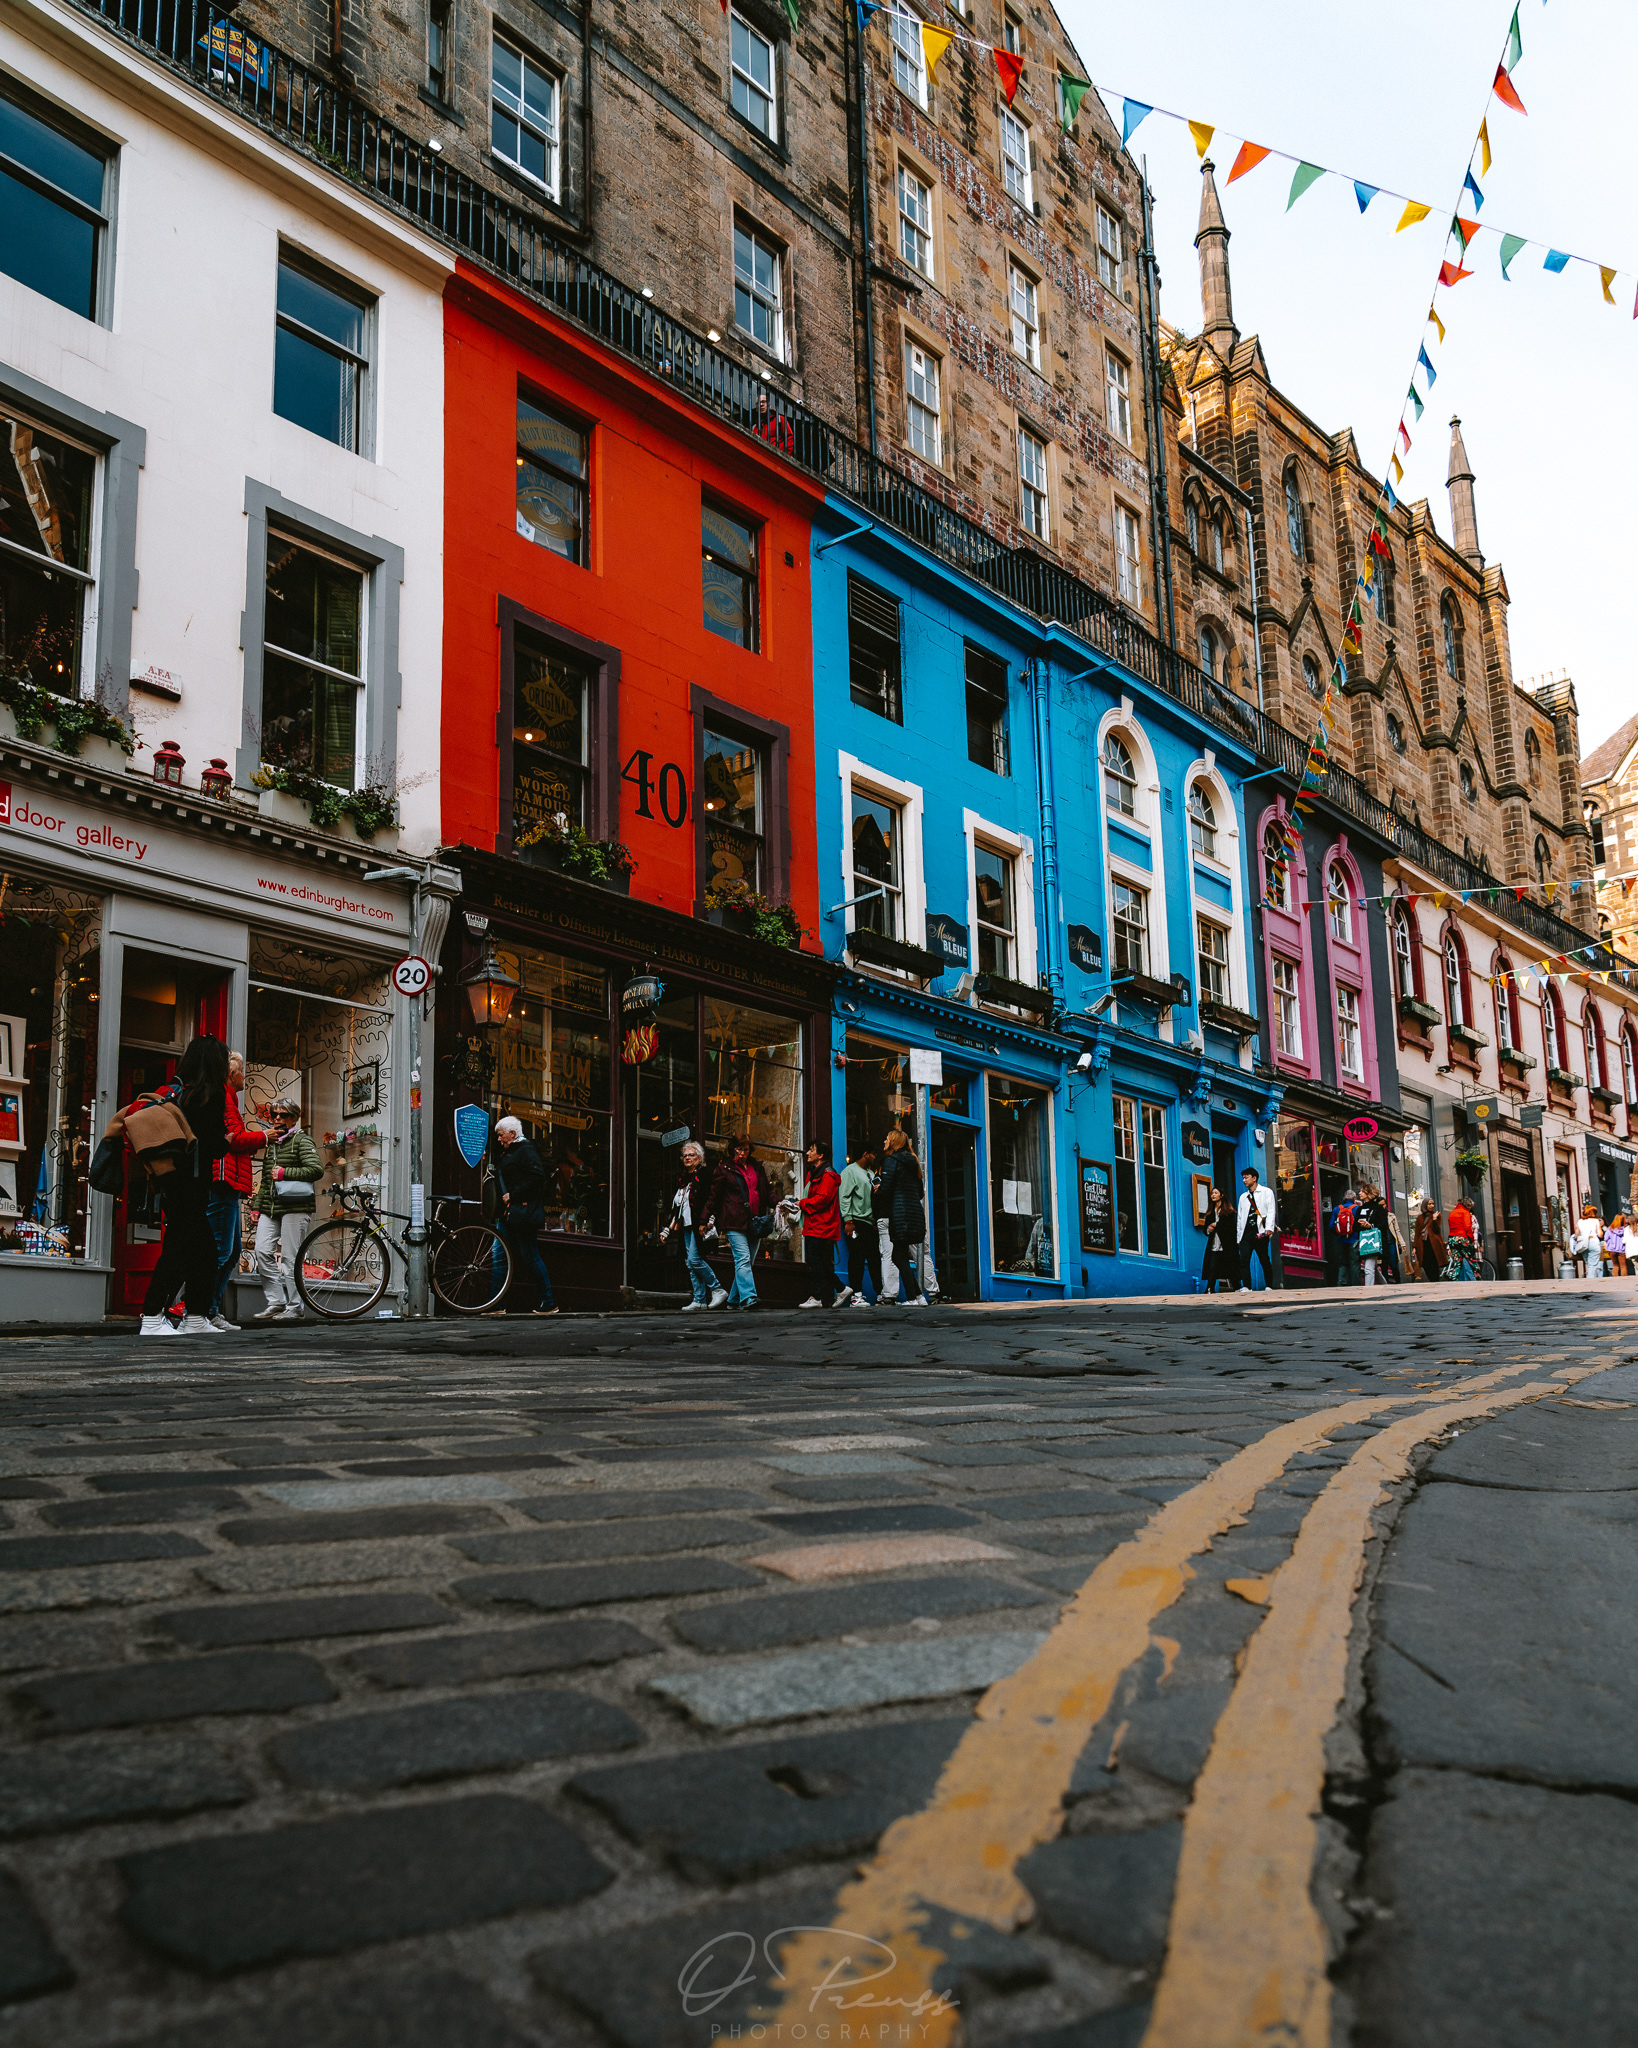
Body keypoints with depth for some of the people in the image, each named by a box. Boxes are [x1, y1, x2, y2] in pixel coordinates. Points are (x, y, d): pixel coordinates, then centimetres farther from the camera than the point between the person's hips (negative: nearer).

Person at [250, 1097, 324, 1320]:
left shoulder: (301, 1140, -1)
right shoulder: (271, 1143, 22)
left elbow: (316, 1169, -15)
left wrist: (284, 1173, -13)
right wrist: (257, 1207, 20)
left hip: (295, 1207, -7)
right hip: (270, 1208, 7)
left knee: (289, 1257, -6)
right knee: (263, 1252, -4)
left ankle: (294, 1308, 1)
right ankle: (276, 1303, 4)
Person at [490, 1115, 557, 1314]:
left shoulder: (525, 1149, -7)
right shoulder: (507, 1152, 21)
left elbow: (537, 1176, -20)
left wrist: (513, 1195, -18)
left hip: (523, 1213, -9)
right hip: (508, 1213, 9)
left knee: (530, 1256, -6)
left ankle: (548, 1303, 1)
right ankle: (495, 1304, 6)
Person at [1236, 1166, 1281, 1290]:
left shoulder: (1266, 1192, 10)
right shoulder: (1243, 1197, 24)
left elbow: (1270, 1211, 0)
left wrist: (1269, 1228, -15)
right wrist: (1238, 1237, 13)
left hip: (1260, 1232, -4)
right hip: (1246, 1233, 4)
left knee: (1265, 1260, -1)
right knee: (1244, 1260, -11)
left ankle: (1269, 1286, 9)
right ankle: (1246, 1287, -14)